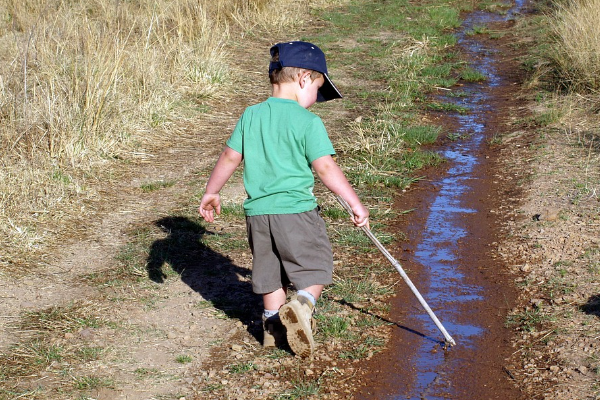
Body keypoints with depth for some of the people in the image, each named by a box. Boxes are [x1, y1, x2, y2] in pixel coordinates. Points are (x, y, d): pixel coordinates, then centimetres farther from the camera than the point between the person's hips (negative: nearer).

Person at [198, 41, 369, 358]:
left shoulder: (251, 116, 5)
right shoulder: (308, 122, -10)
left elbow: (230, 157, 9)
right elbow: (325, 167, -15)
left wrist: (211, 192, 21)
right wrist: (355, 203, -10)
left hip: (257, 210, 5)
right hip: (295, 210, -5)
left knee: (270, 271, 20)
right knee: (315, 267, 5)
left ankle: (274, 323, 24)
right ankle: (301, 305, -20)